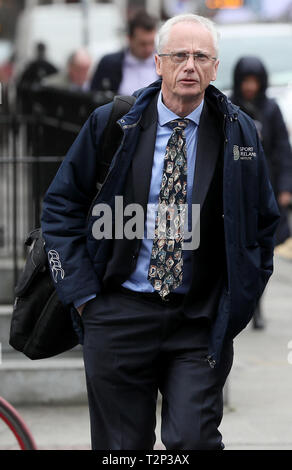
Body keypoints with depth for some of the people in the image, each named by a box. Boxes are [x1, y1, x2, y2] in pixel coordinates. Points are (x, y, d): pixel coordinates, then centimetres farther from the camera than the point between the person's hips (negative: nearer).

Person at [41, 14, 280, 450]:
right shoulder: (111, 124, 0)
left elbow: (263, 221, 13)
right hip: (119, 313, 0)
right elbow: (61, 205, 5)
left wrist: (239, 300, 6)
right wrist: (82, 292, -2)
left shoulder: (238, 132, 3)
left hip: (201, 320, 0)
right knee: (122, 445, 5)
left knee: (193, 439, -13)